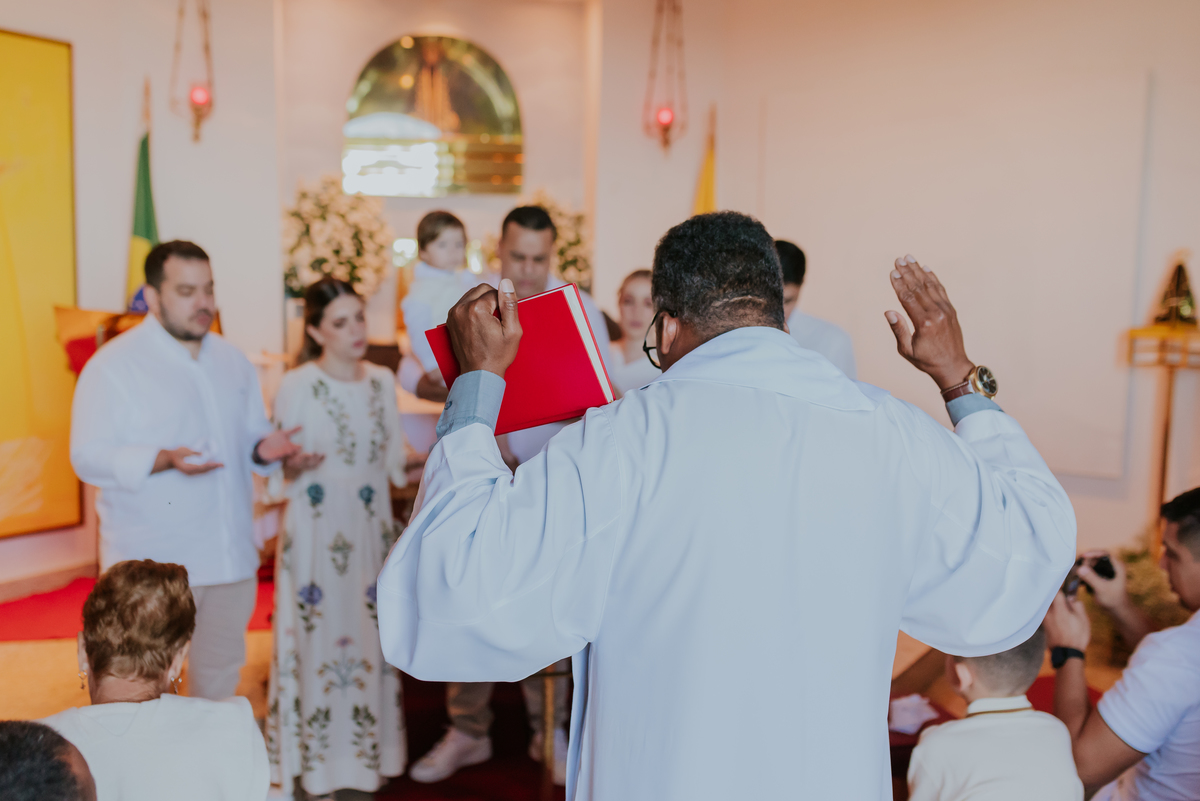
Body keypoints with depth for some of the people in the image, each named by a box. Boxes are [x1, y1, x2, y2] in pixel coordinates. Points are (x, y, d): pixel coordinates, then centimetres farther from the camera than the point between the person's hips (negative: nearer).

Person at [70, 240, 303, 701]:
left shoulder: (232, 361, 11)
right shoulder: (113, 365, -7)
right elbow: (89, 457, -11)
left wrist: (265, 449, -6)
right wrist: (164, 460, -26)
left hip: (230, 557, 6)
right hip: (152, 565, -5)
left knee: (220, 678, 19)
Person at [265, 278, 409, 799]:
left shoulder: (382, 382, 6)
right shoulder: (296, 388, -8)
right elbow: (278, 471, -6)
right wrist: (295, 466, -27)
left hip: (371, 527, 4)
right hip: (318, 530, -4)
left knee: (370, 636, 10)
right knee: (320, 636, 1)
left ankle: (368, 753, 26)